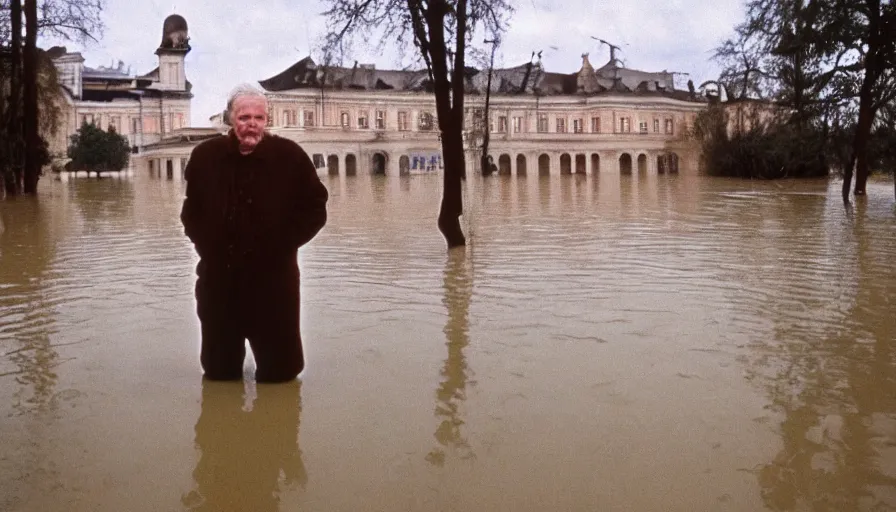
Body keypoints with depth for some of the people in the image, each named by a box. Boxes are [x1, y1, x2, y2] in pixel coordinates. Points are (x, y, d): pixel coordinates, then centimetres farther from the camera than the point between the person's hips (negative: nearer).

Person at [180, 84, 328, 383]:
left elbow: (315, 208, 2)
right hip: (218, 279, 2)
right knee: (219, 372, 16)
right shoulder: (205, 156, 1)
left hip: (274, 280, -2)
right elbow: (191, 209, 16)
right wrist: (202, 242, 3)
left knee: (279, 370, 7)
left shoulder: (289, 156, -5)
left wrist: (285, 243, -7)